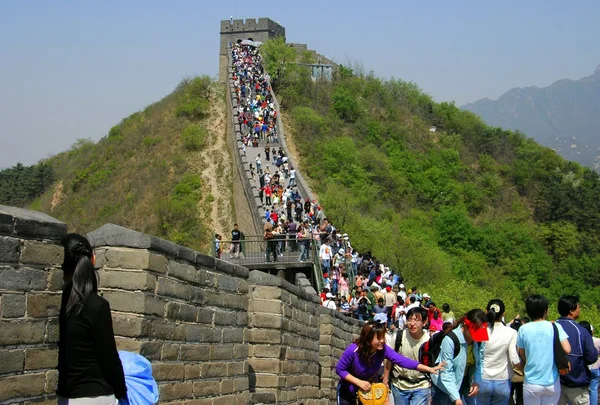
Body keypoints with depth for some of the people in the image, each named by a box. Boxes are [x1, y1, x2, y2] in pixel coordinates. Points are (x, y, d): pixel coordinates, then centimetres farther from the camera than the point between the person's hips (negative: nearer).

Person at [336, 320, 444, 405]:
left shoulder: (383, 349, -22)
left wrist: (429, 369, -40)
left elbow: (402, 360, -30)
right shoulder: (353, 350, -31)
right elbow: (340, 369, -20)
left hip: (369, 389, 3)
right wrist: (359, 382, -30)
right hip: (348, 392, -3)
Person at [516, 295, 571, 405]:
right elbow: (567, 350, -13)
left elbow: (521, 354, 4)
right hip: (552, 383, 0)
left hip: (531, 383, 0)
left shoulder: (523, 329, -4)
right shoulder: (555, 327, -7)